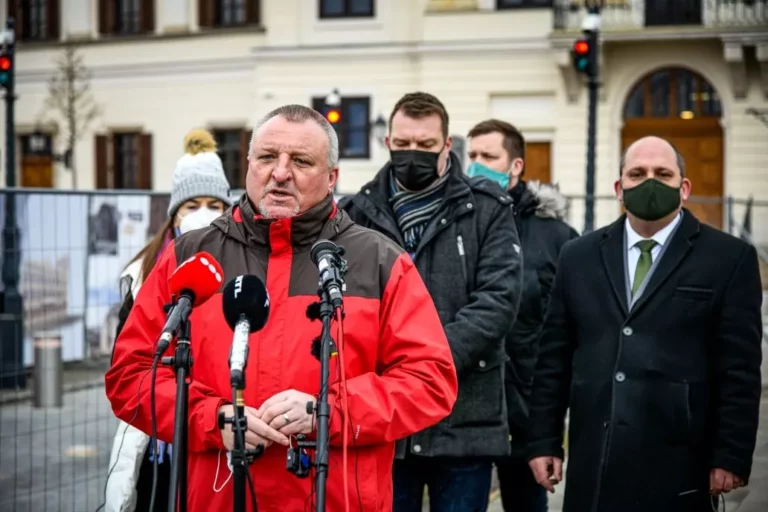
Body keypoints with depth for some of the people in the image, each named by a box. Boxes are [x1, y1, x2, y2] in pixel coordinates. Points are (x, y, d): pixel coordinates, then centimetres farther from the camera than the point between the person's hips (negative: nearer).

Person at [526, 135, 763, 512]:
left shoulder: (729, 258, 2)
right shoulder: (579, 256, 12)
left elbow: (740, 372, -2)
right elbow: (553, 361, 12)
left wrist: (731, 457, -7)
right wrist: (543, 441, 7)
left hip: (677, 468, -3)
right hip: (592, 466, 3)